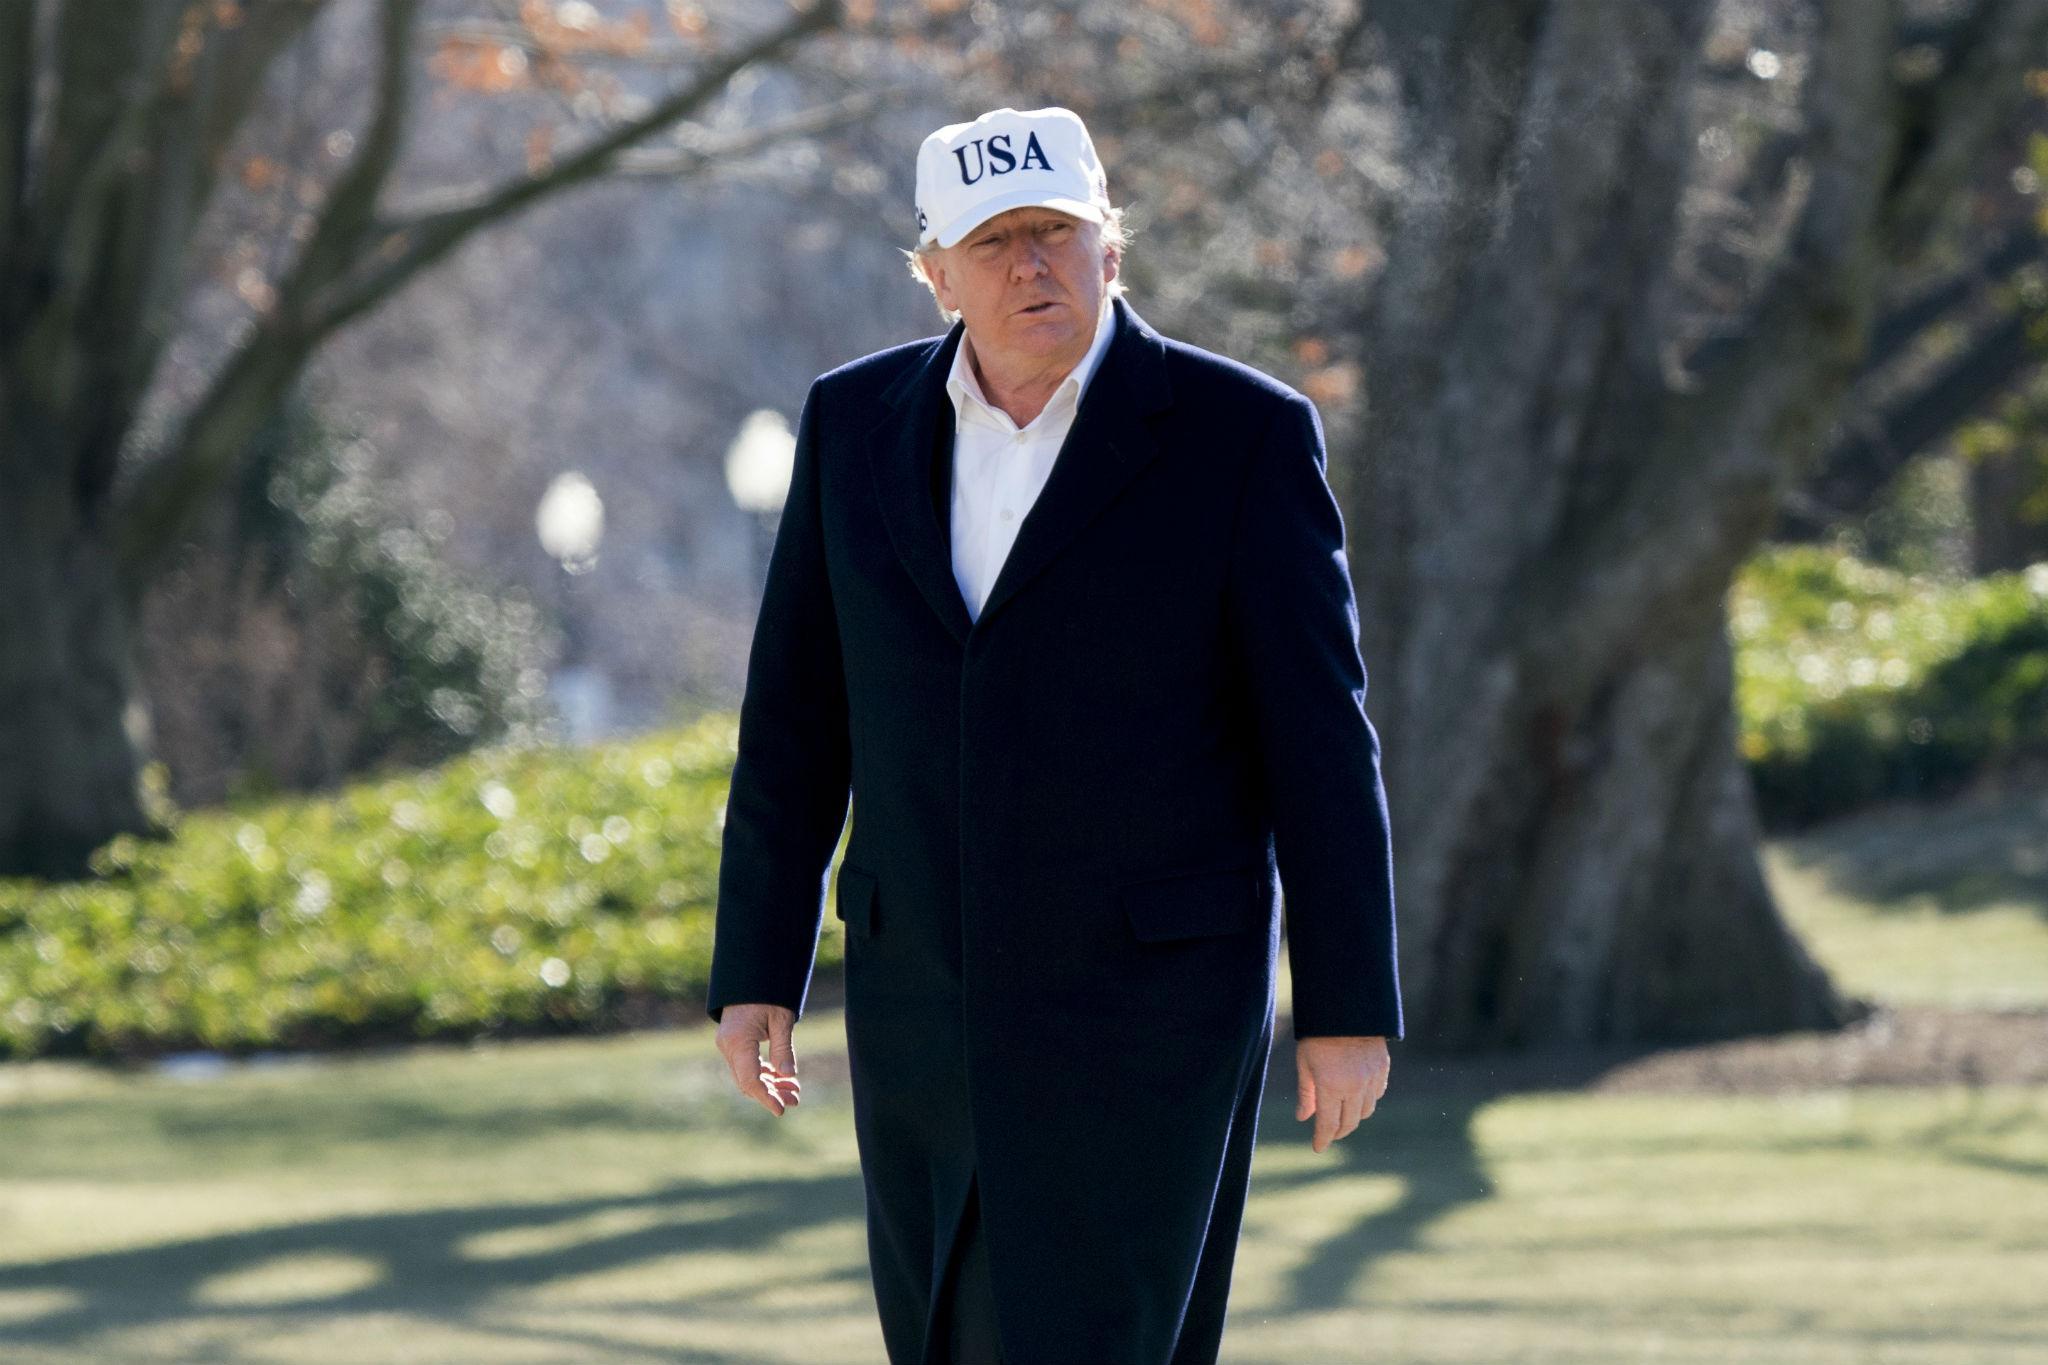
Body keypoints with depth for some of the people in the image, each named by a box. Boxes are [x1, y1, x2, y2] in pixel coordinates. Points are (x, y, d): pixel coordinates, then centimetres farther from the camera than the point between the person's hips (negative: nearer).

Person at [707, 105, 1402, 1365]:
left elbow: (1318, 736, -8)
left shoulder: (1240, 434, -9)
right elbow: (799, 712, 7)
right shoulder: (859, 422, 3)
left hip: (1152, 1000, -5)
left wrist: (1349, 1009, -9)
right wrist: (756, 972, 5)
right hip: (929, 999, 5)